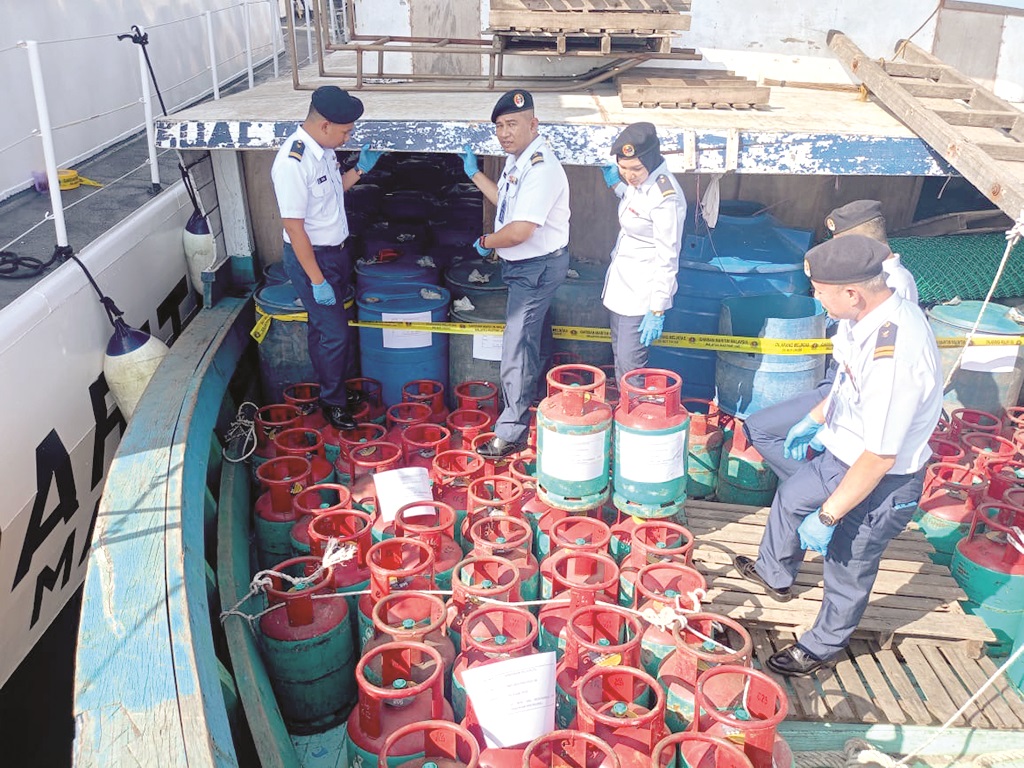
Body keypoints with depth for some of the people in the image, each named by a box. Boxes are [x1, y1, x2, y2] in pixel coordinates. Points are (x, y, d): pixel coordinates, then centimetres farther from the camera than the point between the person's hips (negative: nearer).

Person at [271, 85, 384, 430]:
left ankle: (329, 388, 34)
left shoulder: (323, 149, 1)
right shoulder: (292, 163, -26)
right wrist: (317, 281, -23)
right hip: (310, 257, -8)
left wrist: (359, 169, 5)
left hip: (335, 252, 8)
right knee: (334, 333, -1)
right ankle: (333, 403, 16)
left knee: (323, 327, 20)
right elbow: (294, 227, -25)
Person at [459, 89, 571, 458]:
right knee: (526, 338, 24)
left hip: (538, 266, -10)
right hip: (522, 263, 10)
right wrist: (474, 174, 23)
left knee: (516, 346, -6)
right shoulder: (517, 159, 7)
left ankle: (511, 431, 4)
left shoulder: (540, 168, -26)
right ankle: (527, 398, 44)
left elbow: (519, 231, -31)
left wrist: (485, 242, -14)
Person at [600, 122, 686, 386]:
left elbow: (667, 259, -22)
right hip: (622, 284, 9)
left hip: (642, 294, -9)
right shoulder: (638, 181, 2)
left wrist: (657, 311, -20)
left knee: (629, 364, -4)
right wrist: (616, 184, 12)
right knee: (620, 358, 17)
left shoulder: (665, 198, -24)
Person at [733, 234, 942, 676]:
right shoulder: (873, 313, -11)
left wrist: (827, 517, -22)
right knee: (790, 499, 28)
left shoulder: (894, 356, -38)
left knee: (848, 569, 14)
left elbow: (879, 458, -31)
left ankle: (822, 647, 41)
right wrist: (815, 420, 20)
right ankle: (774, 574, 57)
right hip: (843, 455, 9)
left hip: (881, 484, -9)